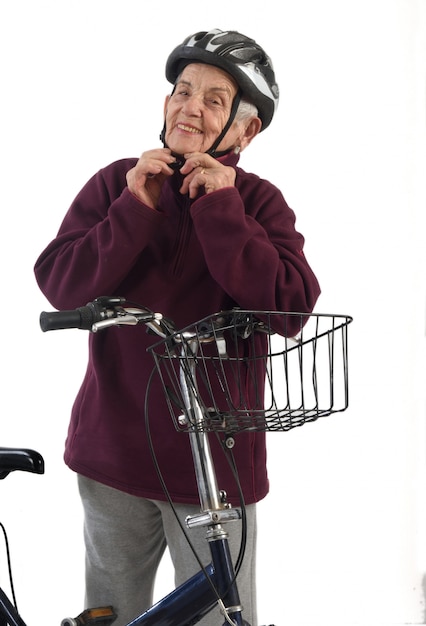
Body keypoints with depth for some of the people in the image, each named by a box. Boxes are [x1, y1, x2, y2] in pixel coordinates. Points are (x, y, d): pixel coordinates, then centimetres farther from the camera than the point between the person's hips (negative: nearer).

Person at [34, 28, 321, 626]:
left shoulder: (259, 202, -3)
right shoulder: (115, 183, 2)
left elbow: (290, 307, -18)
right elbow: (61, 284, -9)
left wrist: (219, 207, -20)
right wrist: (136, 209, -18)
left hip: (214, 461, -2)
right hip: (112, 449, 2)